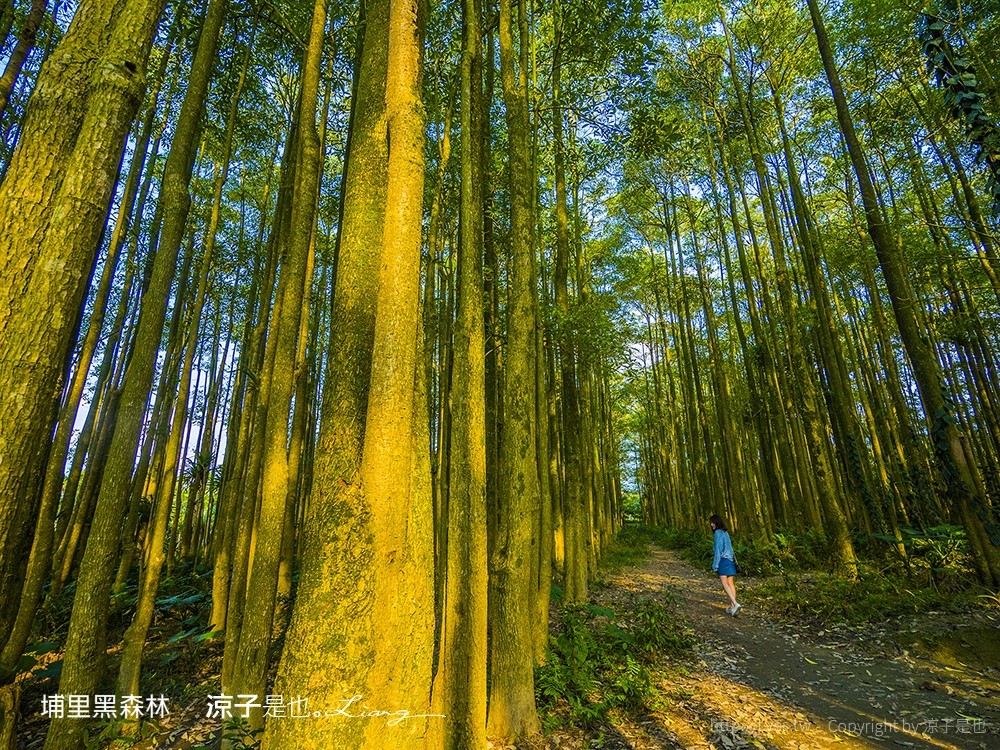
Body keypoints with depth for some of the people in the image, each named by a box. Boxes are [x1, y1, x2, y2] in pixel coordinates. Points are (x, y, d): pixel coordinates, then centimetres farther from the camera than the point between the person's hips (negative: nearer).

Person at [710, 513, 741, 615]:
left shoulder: (718, 533, -8)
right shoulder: (726, 533, 15)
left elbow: (718, 549, -12)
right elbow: (729, 547, 17)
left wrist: (715, 565, -10)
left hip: (723, 560, -8)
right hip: (730, 560, 8)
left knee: (725, 584, -12)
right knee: (731, 584, 7)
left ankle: (735, 604, -24)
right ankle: (732, 607, 8)